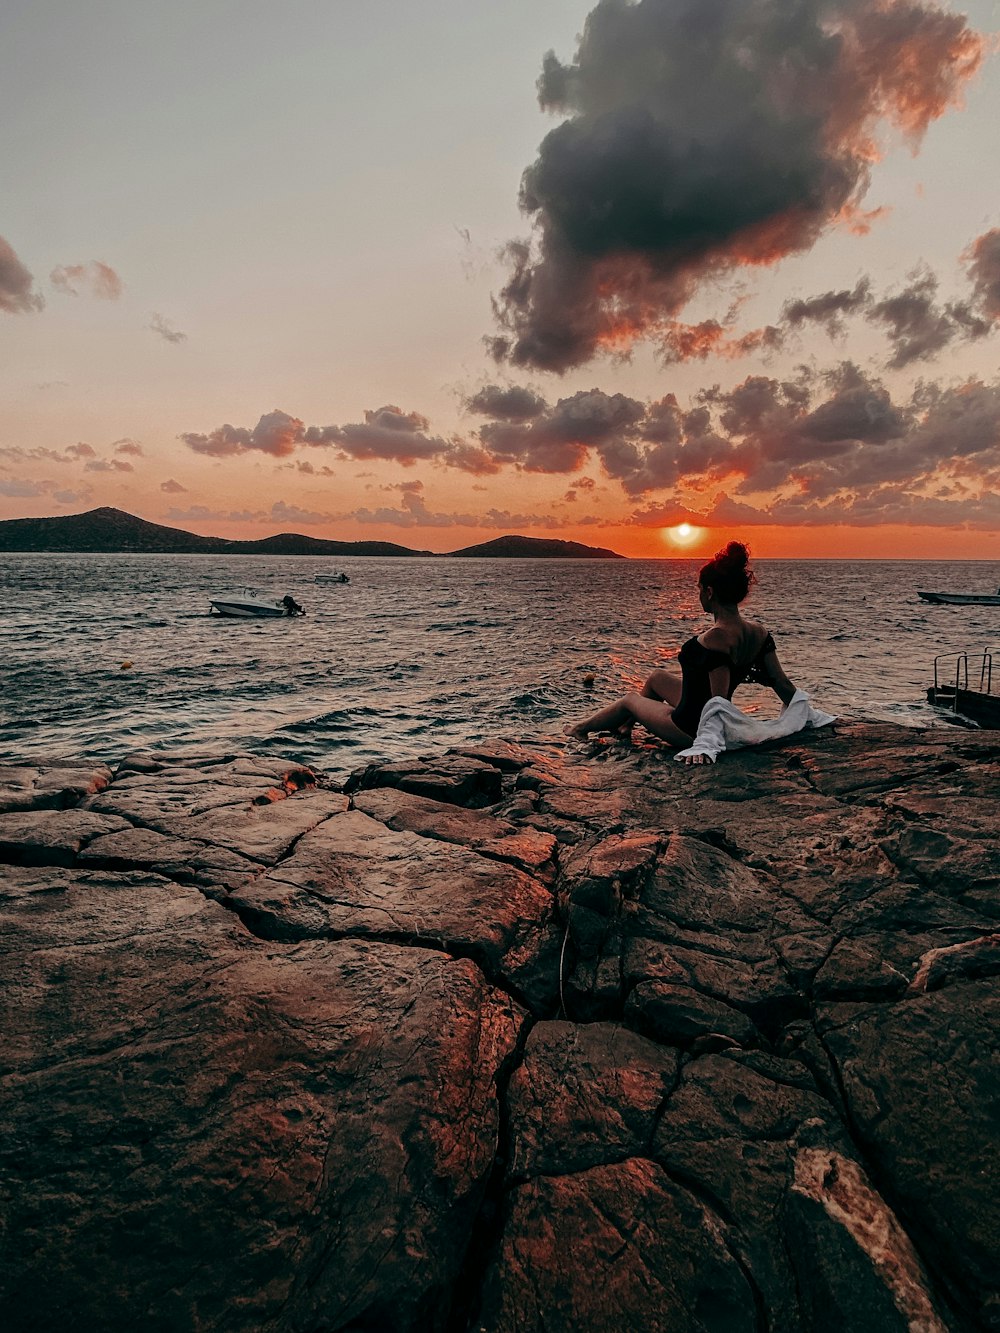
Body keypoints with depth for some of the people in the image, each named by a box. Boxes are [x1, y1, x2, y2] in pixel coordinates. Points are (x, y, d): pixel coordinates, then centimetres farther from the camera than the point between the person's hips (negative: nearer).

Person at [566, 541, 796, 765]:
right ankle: (626, 723, 48)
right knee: (657, 676, 27)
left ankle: (583, 727, 44)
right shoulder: (758, 632, -8)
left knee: (629, 700, 18)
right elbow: (784, 686, -2)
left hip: (692, 729, -8)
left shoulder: (715, 639, -32)